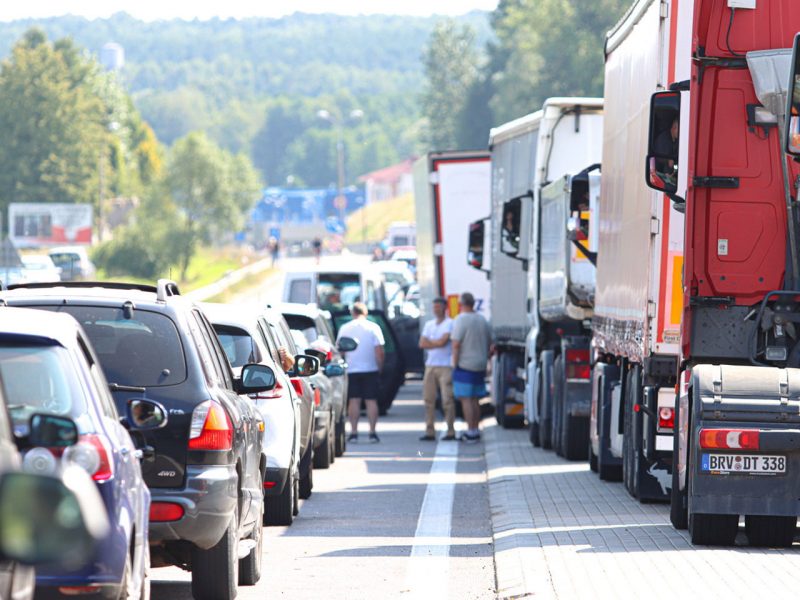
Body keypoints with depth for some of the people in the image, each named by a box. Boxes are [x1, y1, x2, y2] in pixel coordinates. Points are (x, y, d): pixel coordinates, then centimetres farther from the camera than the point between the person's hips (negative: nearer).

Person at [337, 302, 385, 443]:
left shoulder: (345, 328, 1)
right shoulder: (373, 328, -3)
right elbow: (379, 352, -6)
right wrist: (380, 367, 5)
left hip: (351, 370, 1)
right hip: (370, 369, -1)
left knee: (354, 401, 3)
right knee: (371, 401, 2)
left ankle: (353, 432, -2)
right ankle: (372, 432, -3)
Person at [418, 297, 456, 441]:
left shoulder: (450, 324, -3)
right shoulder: (429, 325, 16)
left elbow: (443, 341, -14)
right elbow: (422, 344, 7)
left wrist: (430, 342, 1)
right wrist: (437, 343, -5)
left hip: (445, 366, -6)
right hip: (430, 365, 6)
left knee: (447, 399, -7)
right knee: (429, 399, 2)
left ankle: (450, 431, -5)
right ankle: (430, 432, 5)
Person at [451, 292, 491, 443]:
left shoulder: (461, 320, -13)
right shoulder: (482, 320, 11)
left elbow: (456, 344, -19)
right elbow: (489, 343, 18)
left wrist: (455, 363, -12)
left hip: (465, 366, -8)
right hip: (479, 367, 8)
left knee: (466, 399, -6)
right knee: (474, 400, 14)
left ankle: (471, 432, -9)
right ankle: (475, 431, 17)